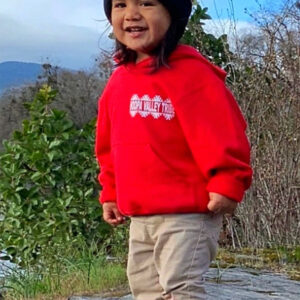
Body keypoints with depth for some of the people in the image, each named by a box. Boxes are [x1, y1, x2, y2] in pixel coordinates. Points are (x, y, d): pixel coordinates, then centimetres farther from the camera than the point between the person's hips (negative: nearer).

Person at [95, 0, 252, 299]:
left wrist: (227, 184, -23)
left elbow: (222, 132, -19)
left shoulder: (190, 72, -14)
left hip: (188, 213, -8)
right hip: (139, 218, 9)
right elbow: (109, 146, 20)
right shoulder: (119, 80, 10)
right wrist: (110, 193, 20)